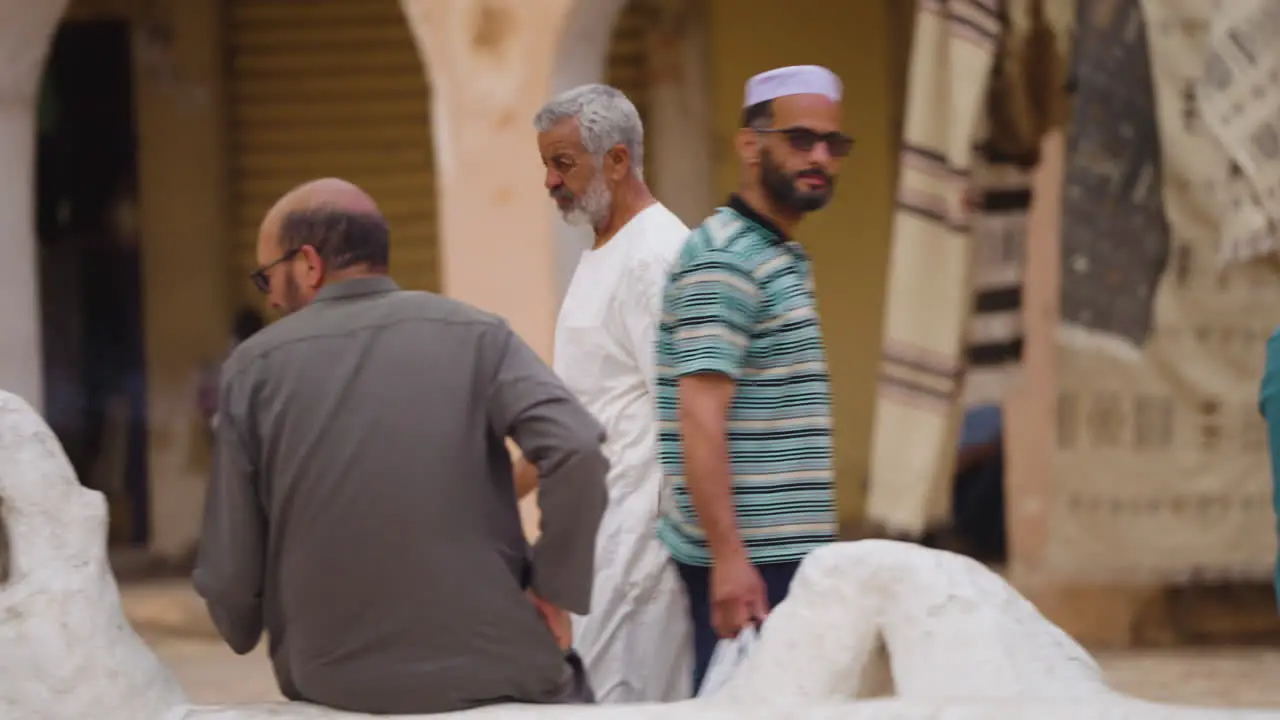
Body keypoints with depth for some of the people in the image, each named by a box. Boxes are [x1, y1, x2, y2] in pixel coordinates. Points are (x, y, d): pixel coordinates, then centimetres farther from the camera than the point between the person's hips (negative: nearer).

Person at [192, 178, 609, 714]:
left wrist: (244, 634, 21)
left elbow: (230, 566, 1)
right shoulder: (473, 335, 1)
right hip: (490, 667, -1)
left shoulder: (255, 366, 1)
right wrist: (554, 589, -3)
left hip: (334, 685, 1)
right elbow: (577, 450, -15)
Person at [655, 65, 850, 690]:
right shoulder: (724, 260, -12)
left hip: (787, 555, 9)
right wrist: (729, 557, -25)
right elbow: (700, 422, -19)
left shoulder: (784, 259, 18)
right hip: (746, 565, -9)